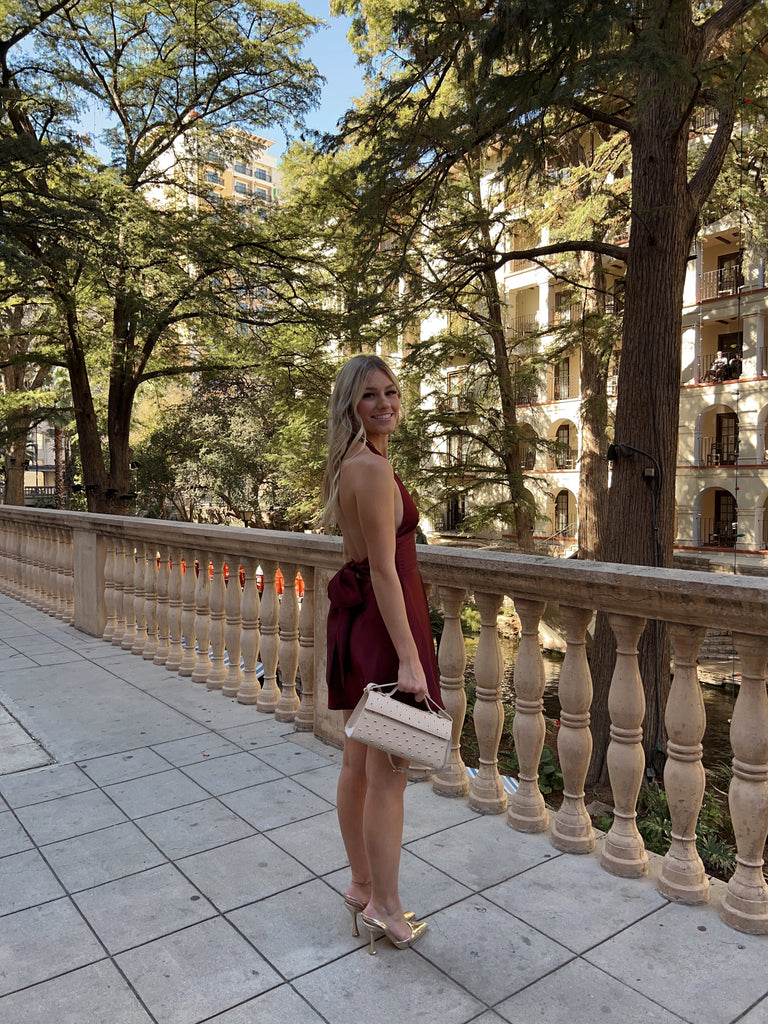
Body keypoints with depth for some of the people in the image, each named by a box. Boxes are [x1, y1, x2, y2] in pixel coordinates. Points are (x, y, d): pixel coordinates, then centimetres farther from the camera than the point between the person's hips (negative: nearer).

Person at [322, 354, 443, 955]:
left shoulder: (349, 465, 12)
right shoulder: (373, 468, -17)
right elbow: (384, 570, -21)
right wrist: (409, 659, -21)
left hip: (355, 617, 10)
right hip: (384, 620, -10)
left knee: (359, 764, 18)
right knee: (389, 775, 4)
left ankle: (362, 887, 35)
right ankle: (386, 909, 21)